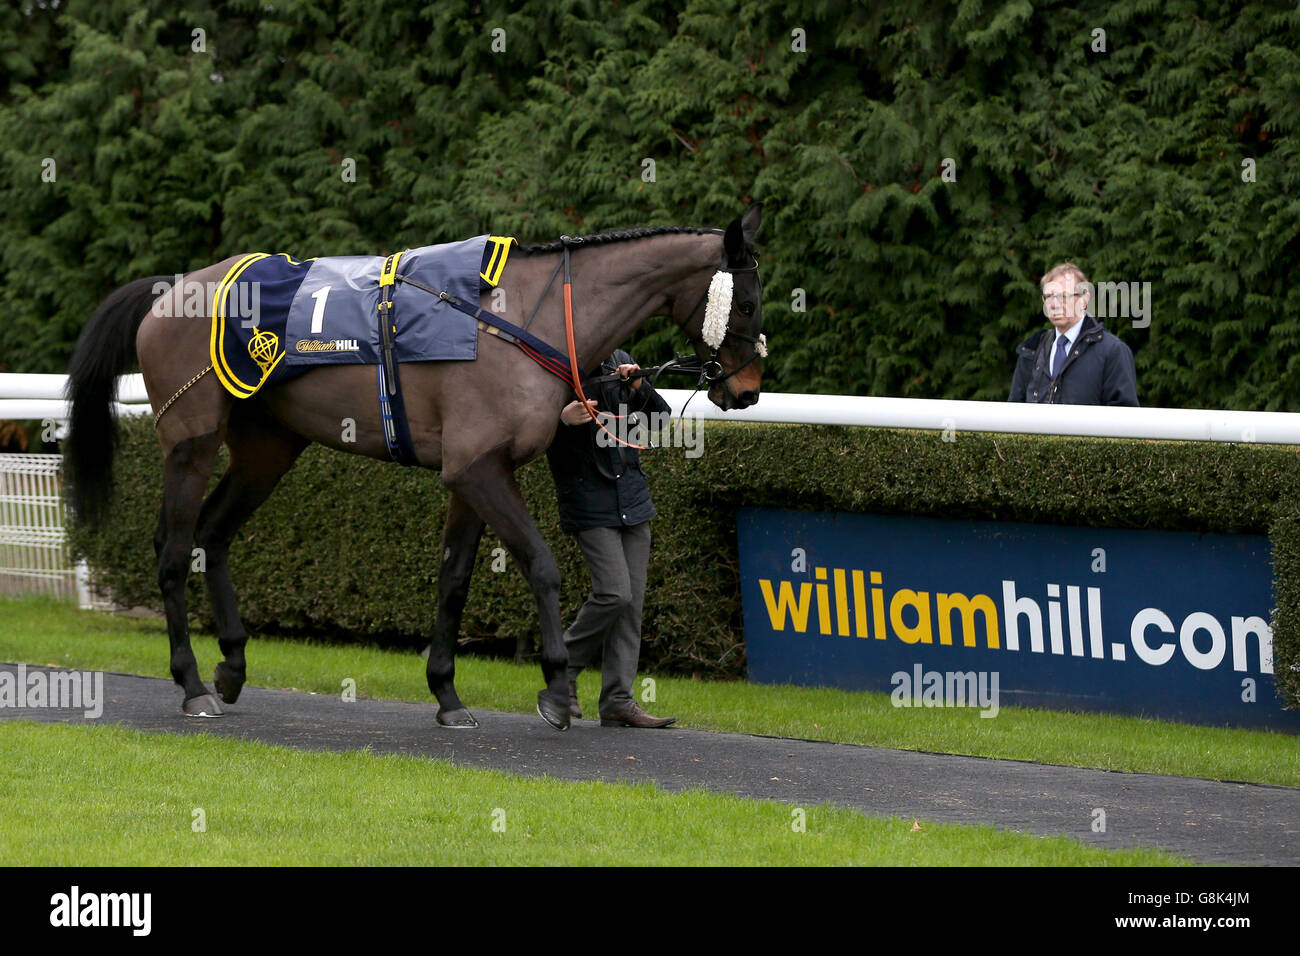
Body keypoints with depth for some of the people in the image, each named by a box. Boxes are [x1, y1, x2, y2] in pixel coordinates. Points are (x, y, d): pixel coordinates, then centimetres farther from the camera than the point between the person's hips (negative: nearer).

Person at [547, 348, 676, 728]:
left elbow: (661, 414, 5)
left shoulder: (619, 364, 9)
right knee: (614, 593, -16)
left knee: (632, 602, 2)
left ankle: (618, 702, 4)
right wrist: (563, 421, -37)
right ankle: (564, 670, 4)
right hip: (590, 507, -6)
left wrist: (639, 387, -15)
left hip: (632, 502, 6)